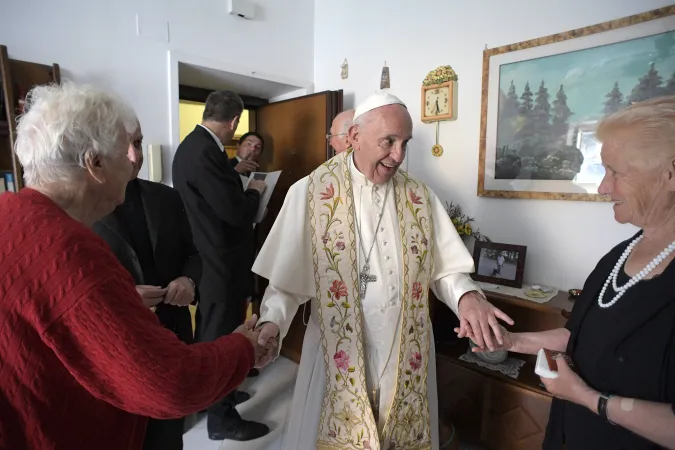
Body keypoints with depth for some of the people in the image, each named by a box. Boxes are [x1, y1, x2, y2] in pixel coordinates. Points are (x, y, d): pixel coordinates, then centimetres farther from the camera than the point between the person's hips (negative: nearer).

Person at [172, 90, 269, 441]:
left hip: (208, 258, 10)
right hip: (221, 263, -10)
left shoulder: (192, 145, 7)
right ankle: (221, 418, 25)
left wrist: (238, 183, 12)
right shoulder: (204, 151, -24)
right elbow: (236, 212, -24)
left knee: (211, 333, 23)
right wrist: (253, 191, -7)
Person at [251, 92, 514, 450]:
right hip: (339, 350, -2)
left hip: (407, 352, 3)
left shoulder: (419, 197, 1)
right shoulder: (310, 193, -7)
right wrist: (271, 321, -19)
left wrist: (466, 296, -17)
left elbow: (443, 268, 2)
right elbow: (288, 275, -5)